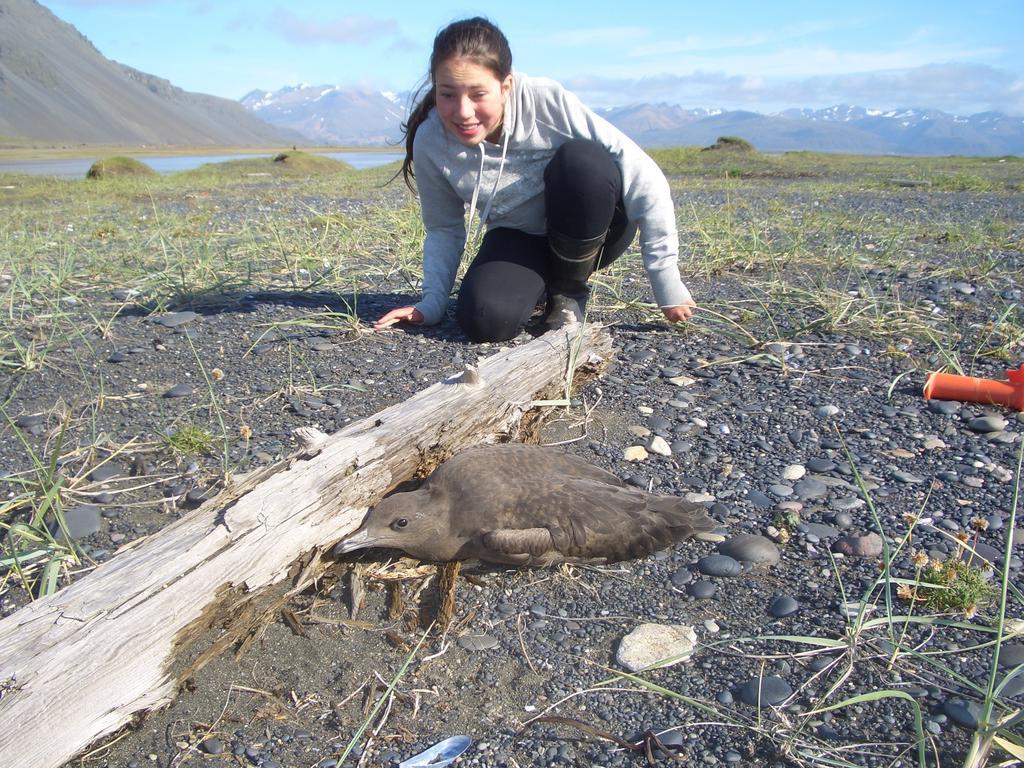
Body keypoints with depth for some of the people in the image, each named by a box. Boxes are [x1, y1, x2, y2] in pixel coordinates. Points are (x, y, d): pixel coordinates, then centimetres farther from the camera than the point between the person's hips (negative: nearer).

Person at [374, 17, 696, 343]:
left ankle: (568, 292, -8)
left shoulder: (547, 101, -26)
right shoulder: (429, 143, -17)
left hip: (593, 229, -1)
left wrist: (667, 282, -24)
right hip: (519, 239, 1)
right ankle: (544, 281, 8)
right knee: (484, 319, -29)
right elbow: (444, 229, 0)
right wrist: (431, 303, -13)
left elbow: (643, 176, -25)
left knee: (582, 160, -34)